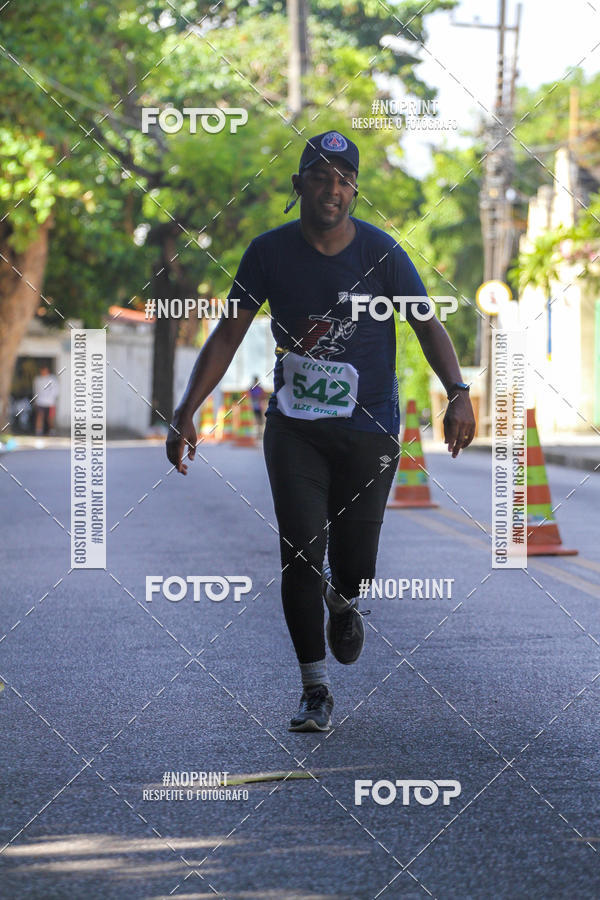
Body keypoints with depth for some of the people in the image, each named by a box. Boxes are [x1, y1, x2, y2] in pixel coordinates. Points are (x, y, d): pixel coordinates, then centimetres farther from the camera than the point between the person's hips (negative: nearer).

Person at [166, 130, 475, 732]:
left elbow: (427, 323, -3)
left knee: (354, 566, 0)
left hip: (368, 430, -1)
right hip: (294, 428, 1)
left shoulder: (380, 253, -6)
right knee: (300, 557, -8)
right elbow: (228, 335, 1)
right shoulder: (270, 252, -3)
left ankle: (343, 603, 39)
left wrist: (457, 393, -20)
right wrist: (186, 412, -7)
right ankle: (314, 689, 5)